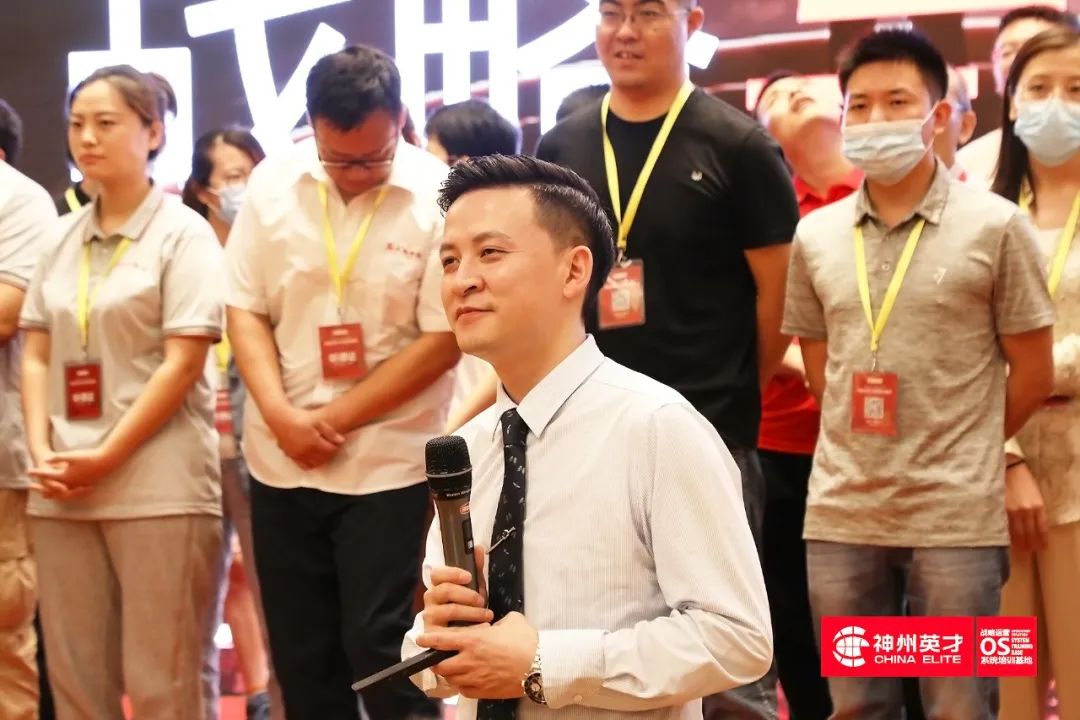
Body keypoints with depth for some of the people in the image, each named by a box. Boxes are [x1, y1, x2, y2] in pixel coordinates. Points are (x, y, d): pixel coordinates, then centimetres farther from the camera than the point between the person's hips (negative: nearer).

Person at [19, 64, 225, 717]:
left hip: (160, 487, -5)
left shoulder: (183, 233, -2)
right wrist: (42, 453, -3)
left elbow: (183, 364, -10)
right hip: (63, 489, 5)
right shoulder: (63, 238, 14)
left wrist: (105, 458, -14)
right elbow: (37, 356, 13)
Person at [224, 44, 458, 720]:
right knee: (301, 656, 11)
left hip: (391, 464, -4)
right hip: (283, 461, 4)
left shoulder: (440, 199, -11)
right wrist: (281, 415, -10)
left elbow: (444, 339, -11)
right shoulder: (273, 183, 1)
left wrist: (334, 421, -11)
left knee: (381, 651, -2)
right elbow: (246, 309, 5)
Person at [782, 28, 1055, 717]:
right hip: (840, 512, 3)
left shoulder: (995, 226, -3)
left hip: (957, 515, -3)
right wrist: (865, 451, 10)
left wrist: (962, 456, 9)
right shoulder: (813, 237, 6)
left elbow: (1032, 373, 2)